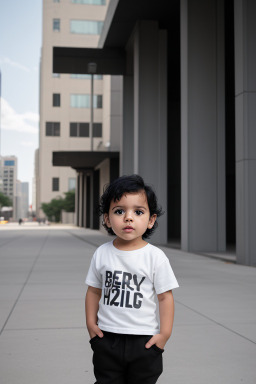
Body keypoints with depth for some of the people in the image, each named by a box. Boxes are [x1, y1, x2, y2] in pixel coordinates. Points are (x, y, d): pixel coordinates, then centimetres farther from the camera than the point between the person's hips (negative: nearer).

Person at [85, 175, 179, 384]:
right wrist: (91, 323, 3)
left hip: (145, 340, -2)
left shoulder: (155, 256, -10)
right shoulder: (102, 254, -2)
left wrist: (165, 333, -8)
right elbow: (94, 291, 8)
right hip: (106, 337, 2)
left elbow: (165, 297, -6)